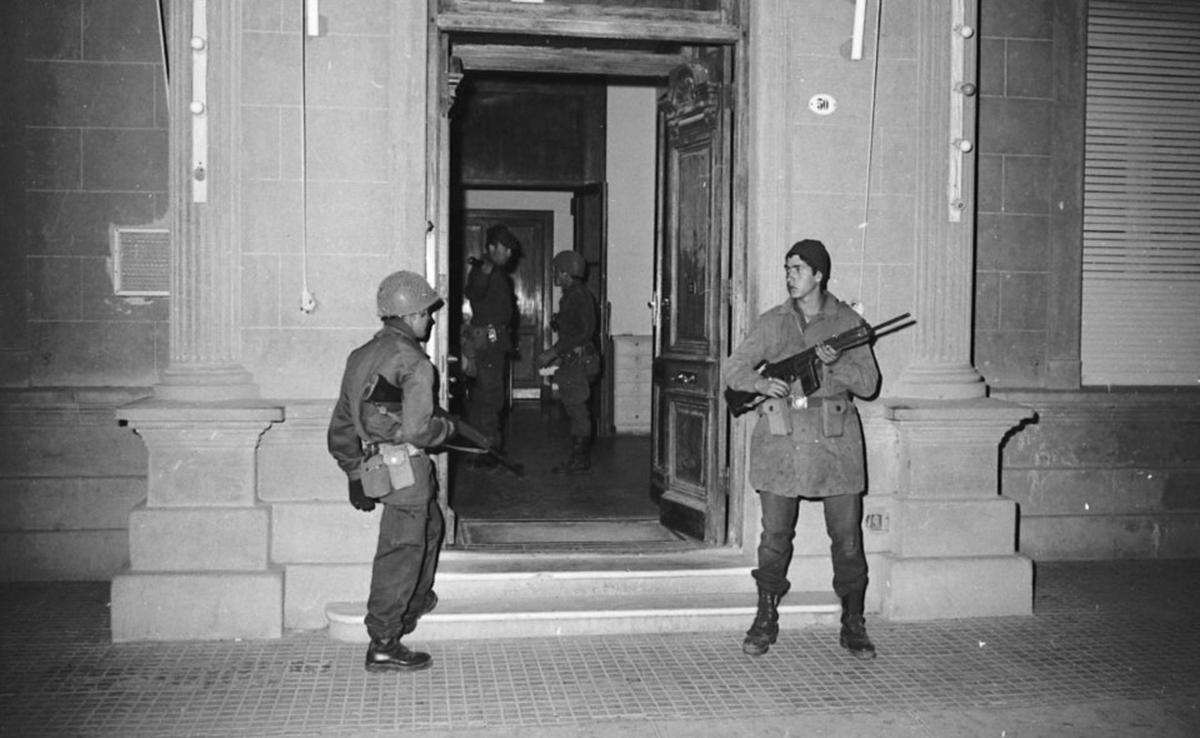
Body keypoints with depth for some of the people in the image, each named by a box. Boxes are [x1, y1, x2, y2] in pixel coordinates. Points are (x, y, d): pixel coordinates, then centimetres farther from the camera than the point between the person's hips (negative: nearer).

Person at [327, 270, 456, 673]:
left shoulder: (361, 356, 10)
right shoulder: (414, 363, -17)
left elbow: (341, 426, 14)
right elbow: (414, 430, -25)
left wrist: (356, 475, 20)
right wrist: (447, 427, -4)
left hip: (374, 465, 9)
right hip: (405, 468, -9)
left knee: (430, 526, 29)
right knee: (400, 555, 0)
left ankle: (415, 602, 45)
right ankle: (383, 646, 7)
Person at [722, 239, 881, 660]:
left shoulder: (847, 322, 5)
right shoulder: (772, 323, 8)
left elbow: (868, 383, 2)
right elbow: (732, 368, 4)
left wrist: (835, 364, -16)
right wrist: (760, 383, -15)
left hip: (834, 441, 0)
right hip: (781, 439, 1)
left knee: (847, 537, 2)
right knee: (775, 535, 3)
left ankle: (853, 624, 15)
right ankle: (766, 619, 16)